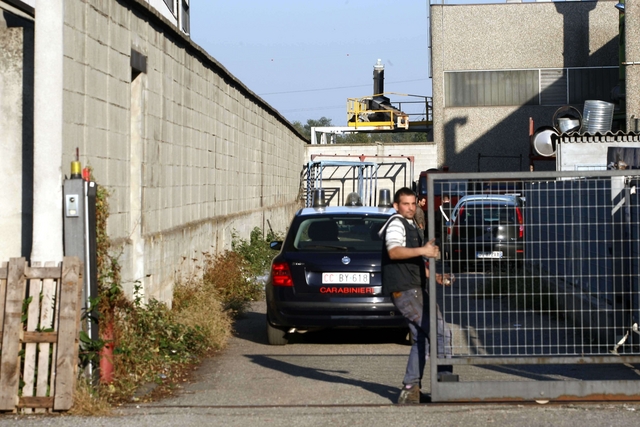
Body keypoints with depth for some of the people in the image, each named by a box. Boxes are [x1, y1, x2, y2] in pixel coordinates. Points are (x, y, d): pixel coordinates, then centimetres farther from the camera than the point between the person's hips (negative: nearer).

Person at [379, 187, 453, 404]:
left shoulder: (410, 227, 26)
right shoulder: (396, 224, -6)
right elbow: (393, 251, -26)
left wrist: (434, 276, 24)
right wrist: (423, 250, -37)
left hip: (415, 289, 10)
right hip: (404, 290, -10)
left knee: (422, 339, 8)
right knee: (441, 332, -13)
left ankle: (410, 389, 8)